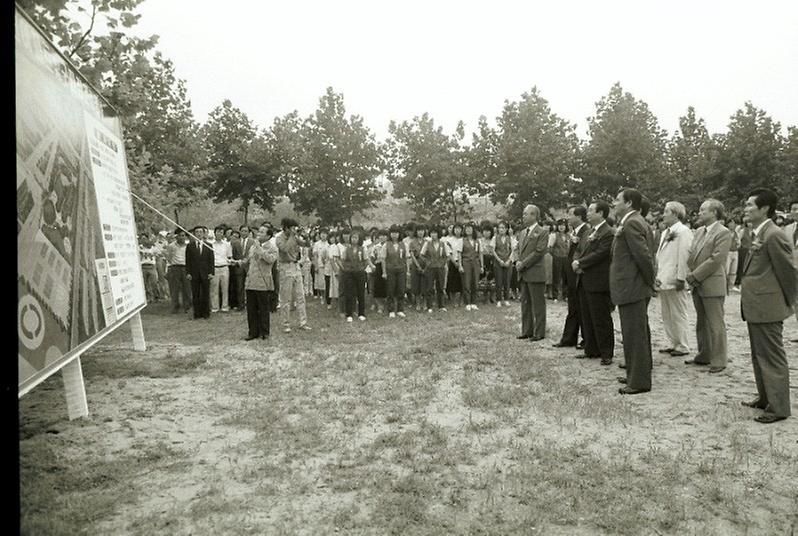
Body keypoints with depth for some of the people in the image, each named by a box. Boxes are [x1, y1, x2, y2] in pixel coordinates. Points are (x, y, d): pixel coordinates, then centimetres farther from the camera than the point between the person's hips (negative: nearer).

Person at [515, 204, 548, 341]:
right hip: (523, 274, 8)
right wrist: (517, 262, 0)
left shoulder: (542, 232, -7)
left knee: (538, 304, 0)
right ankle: (526, 331, 20)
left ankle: (539, 333, 7)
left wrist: (523, 264, -15)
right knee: (525, 303, 12)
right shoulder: (522, 232, 17)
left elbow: (539, 252, -14)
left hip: (535, 273, -8)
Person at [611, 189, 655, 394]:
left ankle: (639, 381, 5)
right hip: (636, 288, 11)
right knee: (638, 334, 18)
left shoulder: (631, 224, -17)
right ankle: (637, 375, 31)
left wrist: (650, 282, -11)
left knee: (634, 335, -3)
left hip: (631, 288, -11)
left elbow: (643, 256, -22)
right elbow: (646, 255, 15)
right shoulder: (638, 222, 15)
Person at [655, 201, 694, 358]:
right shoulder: (665, 232, 18)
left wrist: (680, 278, -20)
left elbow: (684, 256, -16)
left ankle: (682, 346, 11)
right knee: (667, 315, 14)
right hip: (663, 281, 9)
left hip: (675, 282, -9)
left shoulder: (683, 231, -10)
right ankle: (673, 343, 24)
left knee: (678, 315, 1)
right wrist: (658, 276, 13)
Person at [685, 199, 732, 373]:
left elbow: (716, 259, -17)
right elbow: (691, 254, 15)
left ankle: (718, 360, 7)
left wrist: (696, 276, -14)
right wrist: (690, 274, 0)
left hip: (712, 285, -8)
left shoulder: (723, 233, -9)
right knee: (701, 323, 16)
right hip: (697, 285, 8)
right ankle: (704, 356, 27)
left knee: (716, 324, -1)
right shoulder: (699, 231, 15)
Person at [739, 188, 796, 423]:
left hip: (768, 308, -10)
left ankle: (778, 408, 10)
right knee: (759, 356, 19)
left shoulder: (774, 235, -17)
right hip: (755, 307, 10)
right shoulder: (757, 234, 12)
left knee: (772, 358, 0)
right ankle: (765, 398, 32)